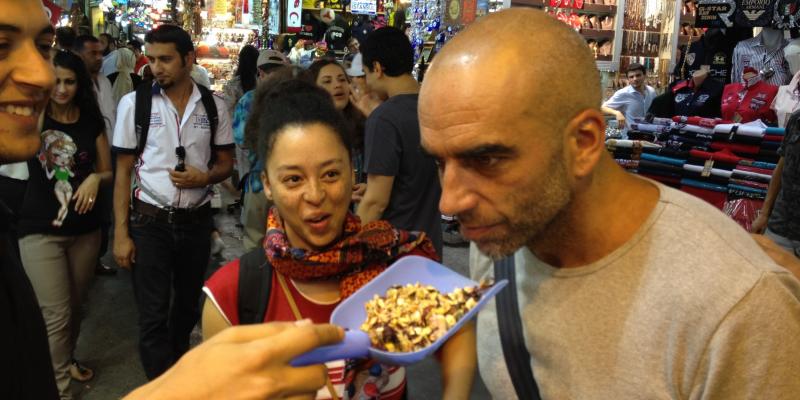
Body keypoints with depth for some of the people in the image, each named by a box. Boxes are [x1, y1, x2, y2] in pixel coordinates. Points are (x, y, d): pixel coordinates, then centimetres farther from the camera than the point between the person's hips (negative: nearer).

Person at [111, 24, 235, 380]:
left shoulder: (214, 106, -2)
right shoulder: (133, 103, -5)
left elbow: (226, 163, 8)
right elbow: (123, 171, -2)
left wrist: (205, 177, -16)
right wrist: (121, 234, -5)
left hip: (196, 220, 2)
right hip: (150, 221, -2)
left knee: (189, 305, 20)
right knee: (153, 316, 0)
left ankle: (177, 366, 47)